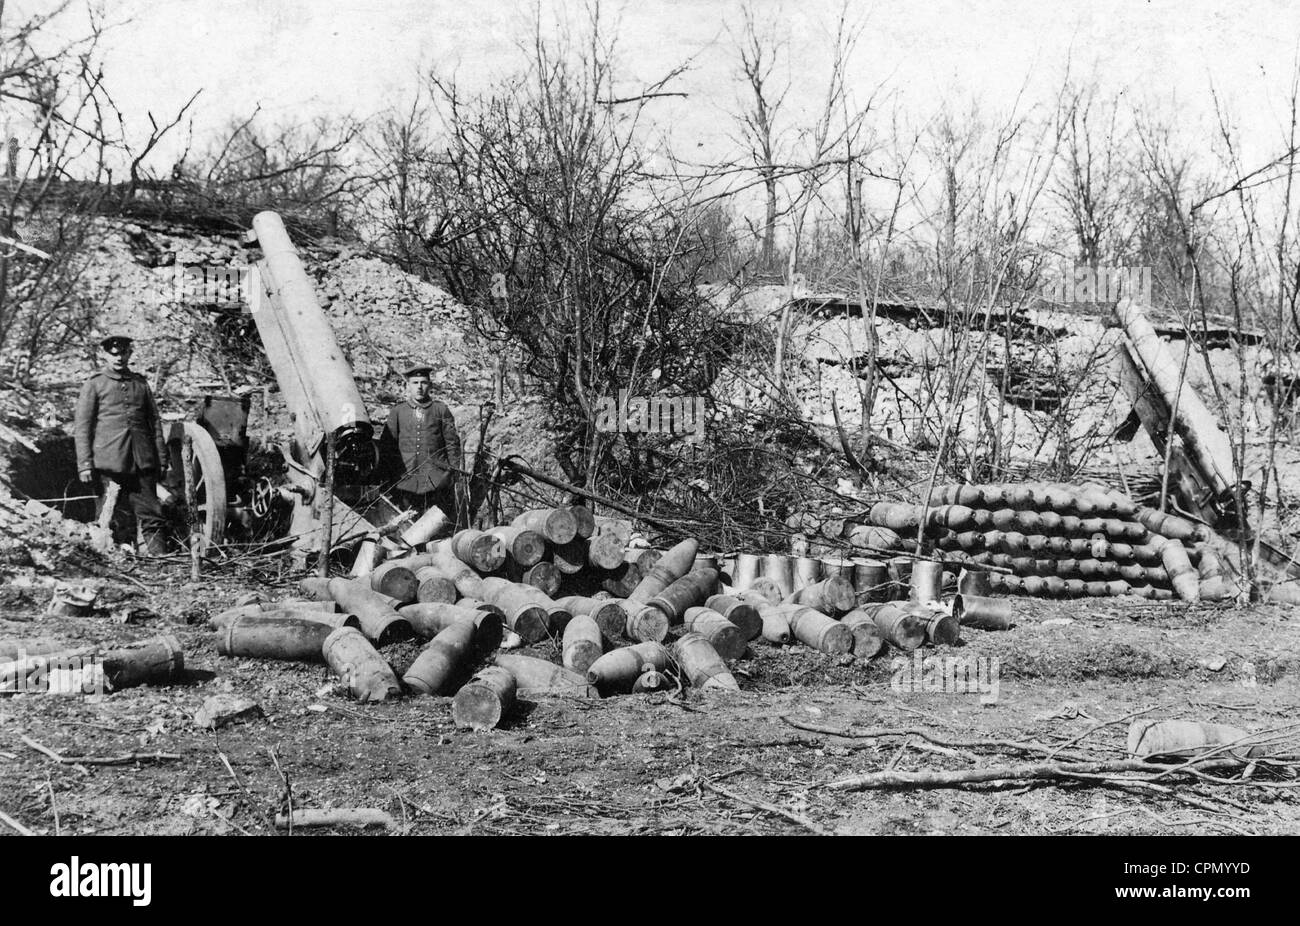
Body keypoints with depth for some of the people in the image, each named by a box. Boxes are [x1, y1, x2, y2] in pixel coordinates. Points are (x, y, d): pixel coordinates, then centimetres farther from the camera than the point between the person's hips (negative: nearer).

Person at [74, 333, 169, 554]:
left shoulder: (140, 384, 15)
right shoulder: (94, 385, 5)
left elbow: (155, 423, 17)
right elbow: (82, 428, 2)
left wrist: (161, 460, 11)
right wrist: (84, 464, -7)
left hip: (142, 463, 3)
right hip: (107, 463, -3)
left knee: (152, 516, -2)